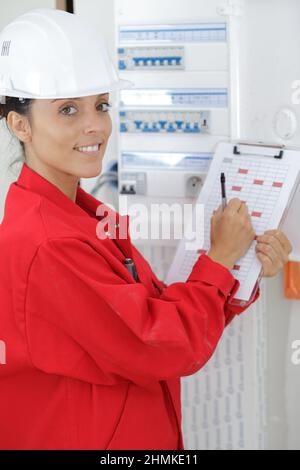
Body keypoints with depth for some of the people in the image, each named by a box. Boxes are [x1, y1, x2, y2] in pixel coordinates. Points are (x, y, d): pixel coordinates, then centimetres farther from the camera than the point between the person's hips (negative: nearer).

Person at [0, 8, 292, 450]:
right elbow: (161, 349, -22)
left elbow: (158, 316, 4)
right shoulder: (45, 245, -25)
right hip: (78, 439, -8)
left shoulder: (89, 215, 3)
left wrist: (245, 274, -6)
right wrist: (219, 259, -12)